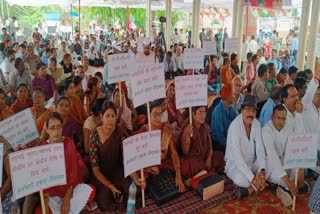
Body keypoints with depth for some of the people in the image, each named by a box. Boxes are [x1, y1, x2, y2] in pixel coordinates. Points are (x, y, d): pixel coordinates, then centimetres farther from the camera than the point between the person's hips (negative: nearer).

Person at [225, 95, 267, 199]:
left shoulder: (256, 124, -6)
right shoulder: (234, 126, -25)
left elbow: (260, 148, -13)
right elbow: (237, 156, -33)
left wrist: (262, 170, -30)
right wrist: (252, 178, -40)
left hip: (251, 163, 7)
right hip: (235, 164, -6)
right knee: (242, 179, -36)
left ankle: (250, 189, -4)